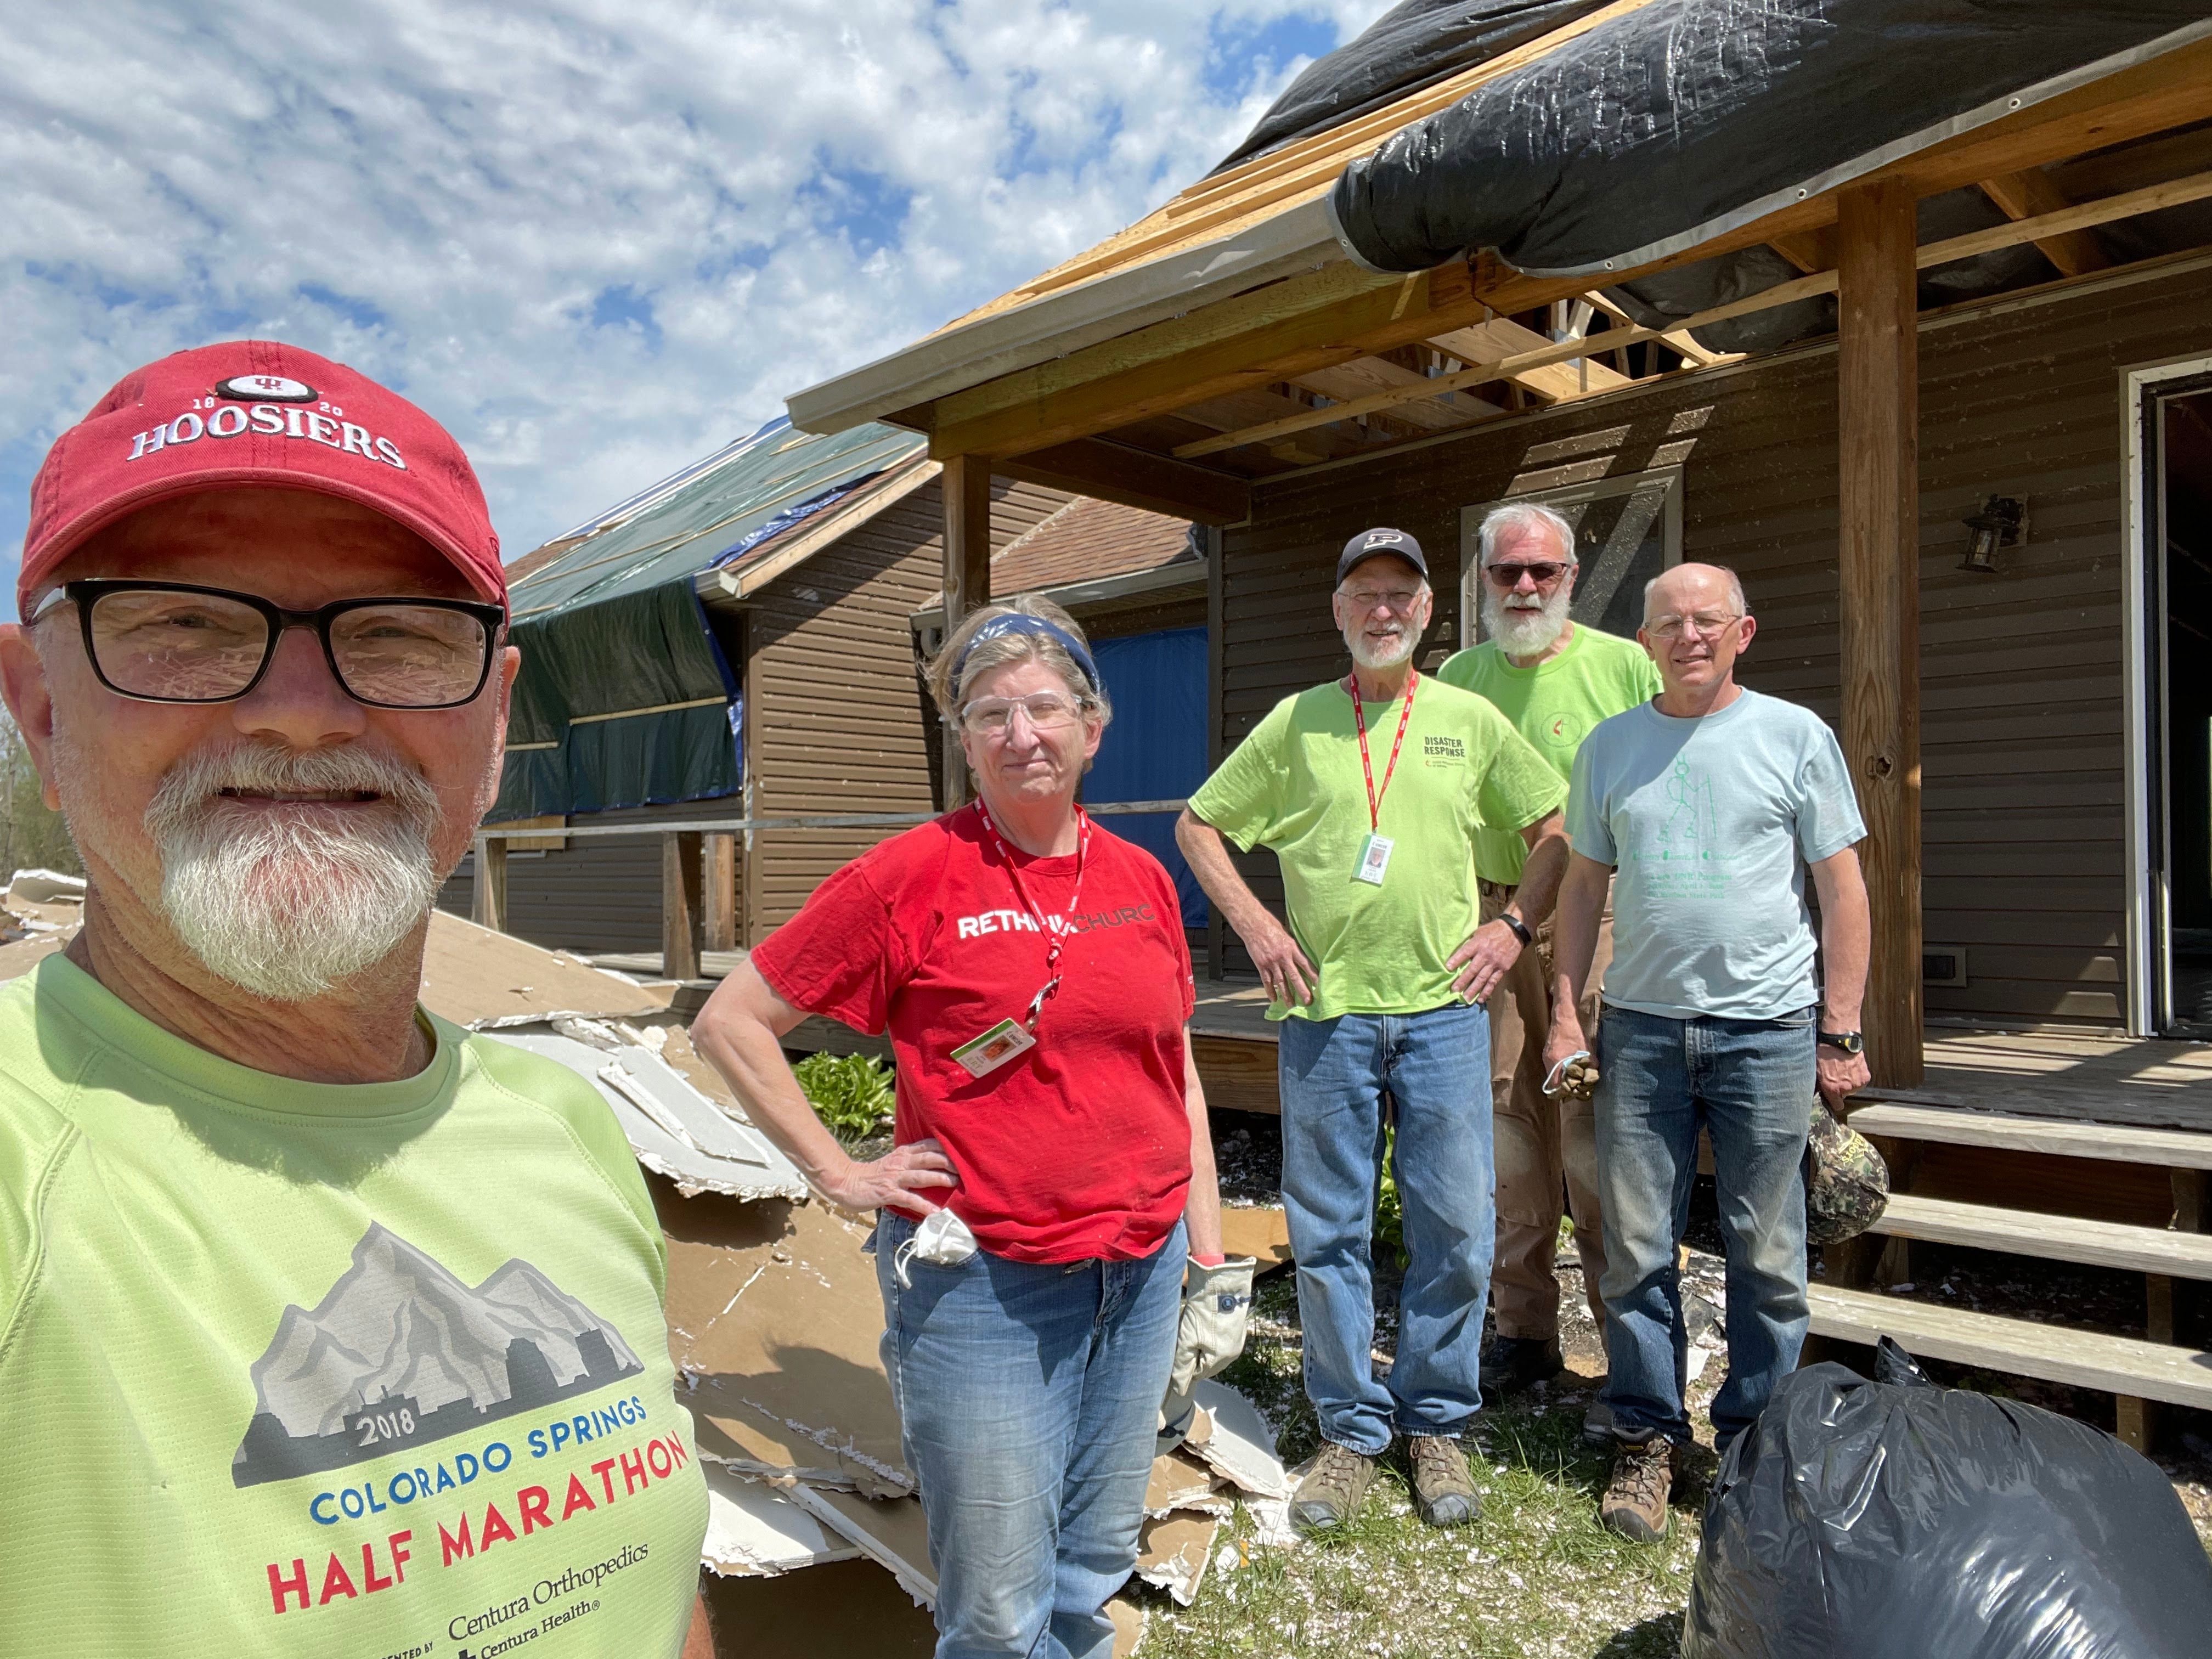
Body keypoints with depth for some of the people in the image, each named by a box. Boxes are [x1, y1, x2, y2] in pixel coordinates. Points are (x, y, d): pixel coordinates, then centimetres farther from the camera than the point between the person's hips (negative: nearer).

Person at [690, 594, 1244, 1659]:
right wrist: (839, 1174, -8)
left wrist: (1212, 1262, 11)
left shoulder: (1142, 881, 4)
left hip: (1142, 1273, 5)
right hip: (980, 1283, -4)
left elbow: (1178, 1082, 11)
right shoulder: (911, 877, -10)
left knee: (1099, 1562, 21)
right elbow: (729, 1023, -5)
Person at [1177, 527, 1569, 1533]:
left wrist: (1514, 926, 3)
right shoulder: (1295, 722, 7)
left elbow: (1558, 829, 15)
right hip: (1324, 1011, 0)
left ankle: (1438, 1424, 25)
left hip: (1443, 1009, 1)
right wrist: (1254, 925, 2)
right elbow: (1198, 825, 12)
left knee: (1454, 1229, 5)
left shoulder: (1470, 720, 9)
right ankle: (1352, 1430, 22)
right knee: (1327, 1231, 6)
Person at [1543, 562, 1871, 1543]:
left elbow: (1842, 889, 2)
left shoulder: (1795, 736, 2)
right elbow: (1584, 886, 12)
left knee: (1766, 1257, 7)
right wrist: (1565, 1012, 6)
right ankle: (1646, 1439, 22)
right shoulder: (1609, 747, 9)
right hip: (1640, 1028, 2)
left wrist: (1839, 1032, -2)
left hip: (1767, 1029, -2)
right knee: (1637, 1250, 6)